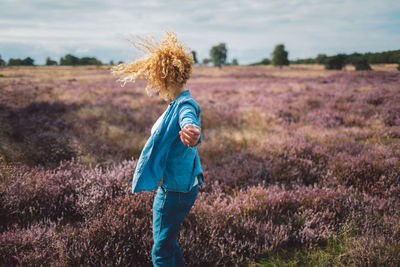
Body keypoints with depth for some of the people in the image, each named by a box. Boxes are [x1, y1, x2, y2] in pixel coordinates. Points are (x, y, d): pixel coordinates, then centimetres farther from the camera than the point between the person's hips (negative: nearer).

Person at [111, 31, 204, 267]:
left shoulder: (185, 105, -23)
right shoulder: (178, 103, 9)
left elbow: (189, 120, -49)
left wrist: (192, 131, -70)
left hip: (174, 192, -10)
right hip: (174, 188, 10)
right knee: (169, 243, 25)